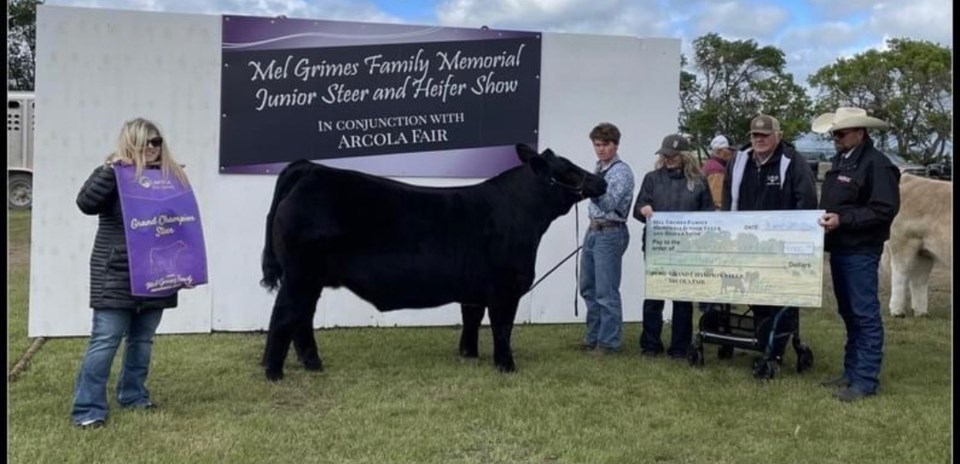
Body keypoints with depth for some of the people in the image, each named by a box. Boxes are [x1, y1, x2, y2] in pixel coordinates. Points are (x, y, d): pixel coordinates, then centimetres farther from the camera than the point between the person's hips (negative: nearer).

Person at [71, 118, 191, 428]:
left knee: (143, 338, 13)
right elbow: (86, 204, -18)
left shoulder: (171, 177, 8)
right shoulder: (112, 175, -2)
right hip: (116, 274, -4)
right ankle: (88, 408, 3)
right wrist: (109, 170, -27)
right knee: (105, 340, -4)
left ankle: (133, 395, 28)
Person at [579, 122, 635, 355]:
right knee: (588, 288, 14)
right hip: (593, 230, 9)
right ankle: (594, 335, 25)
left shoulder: (621, 172, -12)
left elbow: (609, 204, -23)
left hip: (610, 233, -9)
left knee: (606, 291, -6)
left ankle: (608, 341, 4)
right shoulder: (598, 167, 12)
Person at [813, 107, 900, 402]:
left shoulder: (876, 164, -14)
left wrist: (843, 220, -22)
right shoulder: (839, 160, 13)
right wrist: (827, 217, 5)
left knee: (865, 315, -3)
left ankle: (866, 381, 4)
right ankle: (852, 372, 25)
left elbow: (885, 209, -20)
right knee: (849, 313, 15)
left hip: (861, 252, -9)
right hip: (839, 248, 9)